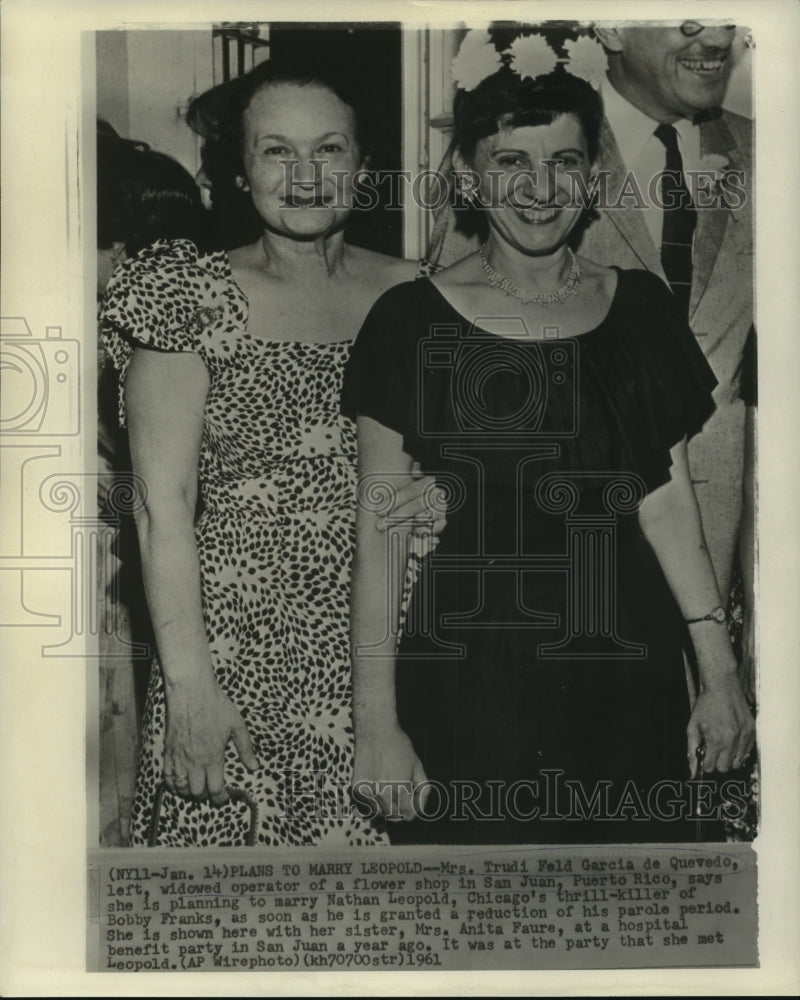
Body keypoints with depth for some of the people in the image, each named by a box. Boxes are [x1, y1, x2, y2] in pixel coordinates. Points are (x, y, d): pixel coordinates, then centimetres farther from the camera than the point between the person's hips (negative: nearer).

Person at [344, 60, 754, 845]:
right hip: (462, 689, -2)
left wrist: (720, 673, 3)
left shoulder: (639, 309, 5)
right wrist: (376, 721, -8)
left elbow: (668, 504, 7)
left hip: (623, 687, 3)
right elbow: (379, 529, -5)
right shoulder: (411, 322, -4)